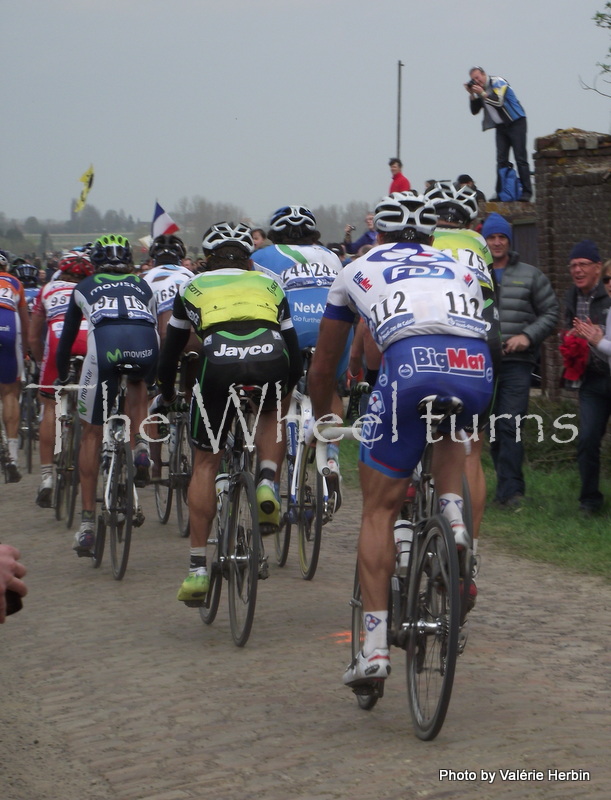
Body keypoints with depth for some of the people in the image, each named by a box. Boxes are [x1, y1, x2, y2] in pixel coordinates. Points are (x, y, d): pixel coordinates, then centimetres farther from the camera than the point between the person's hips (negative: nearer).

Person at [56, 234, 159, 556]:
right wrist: (152, 379, 58)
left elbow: (67, 336, 38)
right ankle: (139, 445, 12)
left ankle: (87, 524, 6)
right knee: (138, 385, 38)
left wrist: (61, 377, 54)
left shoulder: (85, 287, 33)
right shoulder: (142, 286, 36)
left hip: (104, 340, -2)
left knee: (91, 434, 10)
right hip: (145, 345, 2)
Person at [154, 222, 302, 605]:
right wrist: (283, 392, 52)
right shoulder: (269, 284, 32)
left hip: (219, 362, -1)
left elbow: (170, 353, 36)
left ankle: (198, 569, 10)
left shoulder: (194, 287, 30)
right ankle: (267, 482, 10)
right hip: (270, 361, 1)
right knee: (270, 410, 36)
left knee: (206, 463, 14)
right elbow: (295, 353, 33)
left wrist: (167, 395, 54)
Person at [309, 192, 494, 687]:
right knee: (449, 432, 39)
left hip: (411, 366, -2)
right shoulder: (460, 270, 37)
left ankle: (375, 645, 0)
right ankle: (454, 520, 13)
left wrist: (323, 420, 57)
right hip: (477, 371, 3)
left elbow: (323, 368, 39)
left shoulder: (357, 271, 32)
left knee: (379, 511, 9)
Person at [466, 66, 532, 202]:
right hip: (501, 126, 7)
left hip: (516, 122, -7)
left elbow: (498, 101, -25)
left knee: (520, 158, -9)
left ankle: (526, 192, -11)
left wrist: (482, 93, -21)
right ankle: (501, 193, -3)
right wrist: (472, 94, -4)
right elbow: (474, 111, 7)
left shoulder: (497, 82, -11)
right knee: (501, 160, -1)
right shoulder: (479, 89, 9)